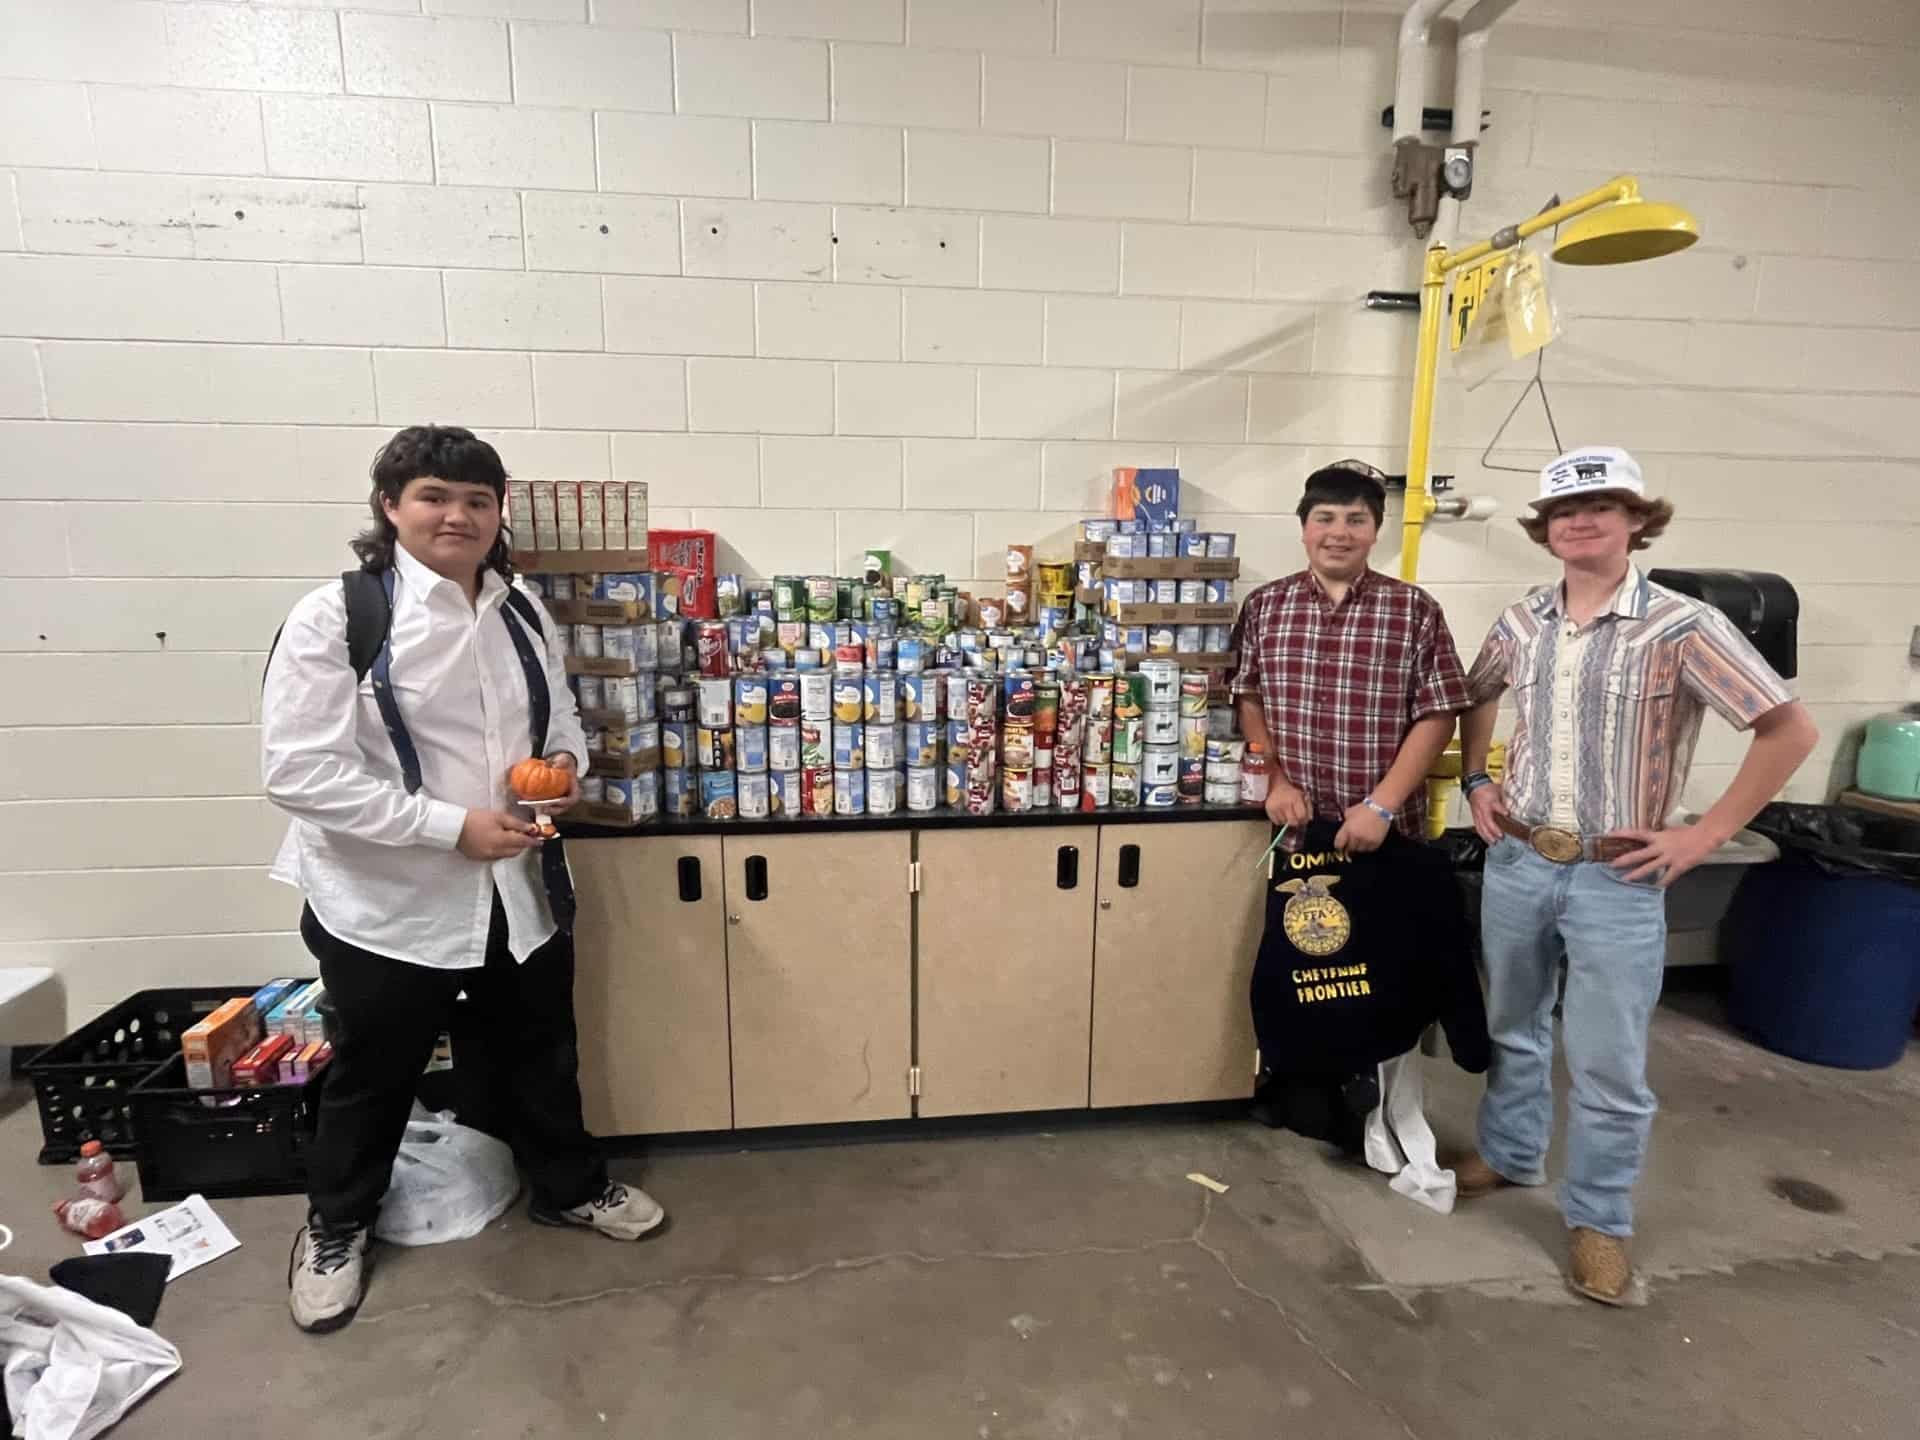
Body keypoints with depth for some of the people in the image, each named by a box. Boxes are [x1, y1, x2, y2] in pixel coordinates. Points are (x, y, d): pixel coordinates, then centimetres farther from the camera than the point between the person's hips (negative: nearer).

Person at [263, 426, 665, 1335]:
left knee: (540, 1052, 21)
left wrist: (568, 760, -9)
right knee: (371, 1075, 18)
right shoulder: (335, 617, -15)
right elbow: (299, 772, -20)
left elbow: (560, 713, 15)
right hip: (386, 900, -4)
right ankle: (335, 1227, 45)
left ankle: (569, 1187, 44)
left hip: (519, 886, 5)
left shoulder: (521, 611, 3)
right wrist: (453, 826, -24)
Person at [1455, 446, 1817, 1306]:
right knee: (1512, 1027, 20)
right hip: (1517, 863, 4)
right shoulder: (1521, 624, 3)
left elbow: (1790, 730, -10)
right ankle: (1508, 1154, 41)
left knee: (1609, 1065, 6)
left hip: (1616, 881, -4)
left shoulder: (1682, 627, -12)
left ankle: (1599, 1221, 27)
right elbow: (1476, 699, 21)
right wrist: (1476, 783, 10)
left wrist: (1705, 835, -11)